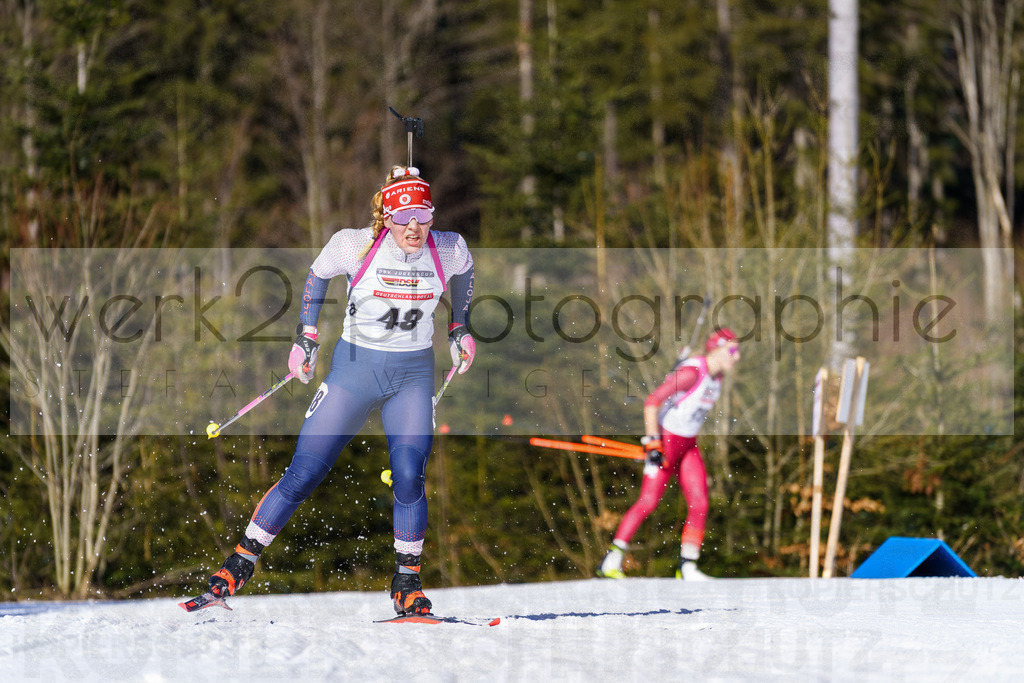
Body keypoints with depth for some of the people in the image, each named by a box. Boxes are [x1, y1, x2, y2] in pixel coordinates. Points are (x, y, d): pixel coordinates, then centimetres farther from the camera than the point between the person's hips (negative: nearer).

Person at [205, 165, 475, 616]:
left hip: (412, 376, 1)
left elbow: (464, 273, 15)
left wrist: (459, 329, 16)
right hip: (354, 367, -1)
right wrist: (307, 336, 2)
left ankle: (407, 582, 2)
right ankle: (242, 562, 9)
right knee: (303, 474, -4)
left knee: (408, 478, -15)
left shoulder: (449, 251, -10)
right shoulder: (356, 246, -15)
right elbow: (317, 275, 5)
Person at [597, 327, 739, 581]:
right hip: (665, 441, -8)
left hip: (688, 445, 8)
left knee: (699, 505, -1)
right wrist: (653, 444, -25)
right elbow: (651, 402, -24)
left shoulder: (717, 376, 6)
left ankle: (687, 568, 5)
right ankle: (611, 562, -4)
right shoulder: (691, 372, -22)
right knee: (648, 501, -11)